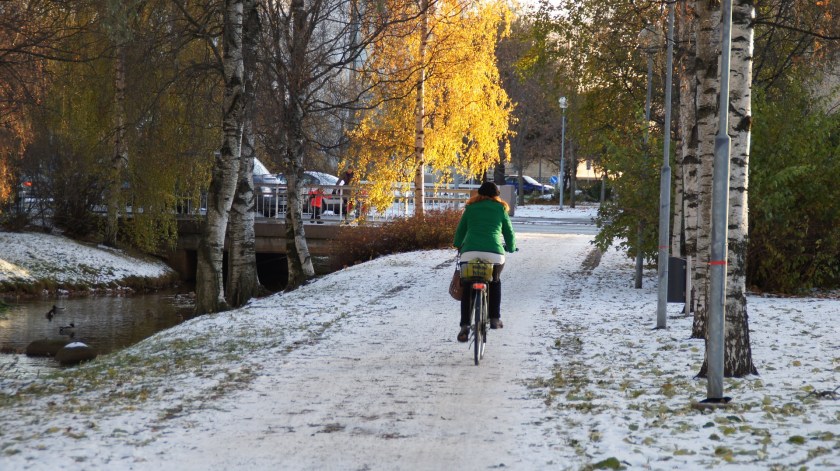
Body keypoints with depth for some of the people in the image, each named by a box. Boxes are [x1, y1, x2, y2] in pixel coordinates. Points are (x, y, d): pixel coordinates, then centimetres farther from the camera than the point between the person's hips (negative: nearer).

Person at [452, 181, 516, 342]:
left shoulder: (471, 208, 18)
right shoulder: (500, 209, 17)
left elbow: (460, 231, 24)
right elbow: (509, 233, 22)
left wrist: (458, 246, 44)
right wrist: (511, 248, 42)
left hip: (469, 252, 0)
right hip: (494, 254, 0)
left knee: (466, 288, 13)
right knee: (495, 282, 27)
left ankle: (465, 325, -1)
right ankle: (495, 318, 23)